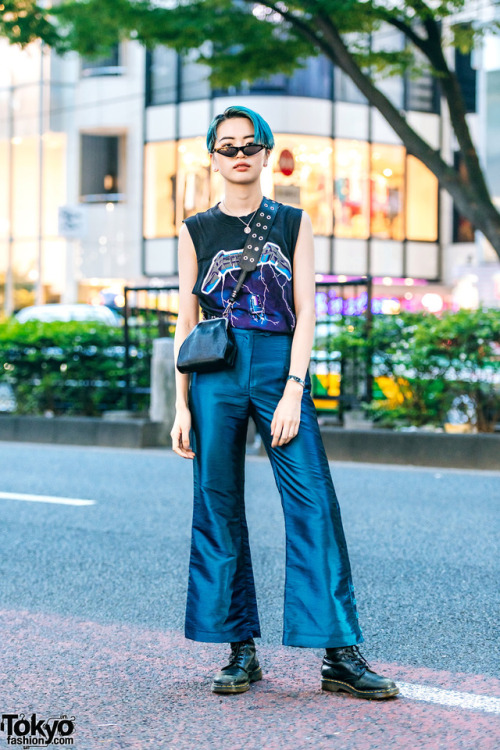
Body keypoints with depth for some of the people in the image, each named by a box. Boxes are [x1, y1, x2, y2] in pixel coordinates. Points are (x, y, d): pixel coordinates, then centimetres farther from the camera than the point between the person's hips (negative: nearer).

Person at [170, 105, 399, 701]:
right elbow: (186, 322, 10)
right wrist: (182, 406, 2)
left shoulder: (293, 222, 9)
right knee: (219, 508, 1)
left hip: (281, 367, -1)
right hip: (216, 372, 1)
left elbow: (305, 313, 3)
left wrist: (293, 392, -8)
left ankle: (340, 655, -7)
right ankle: (241, 651, 11)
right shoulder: (197, 231, 11)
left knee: (315, 506, -9)